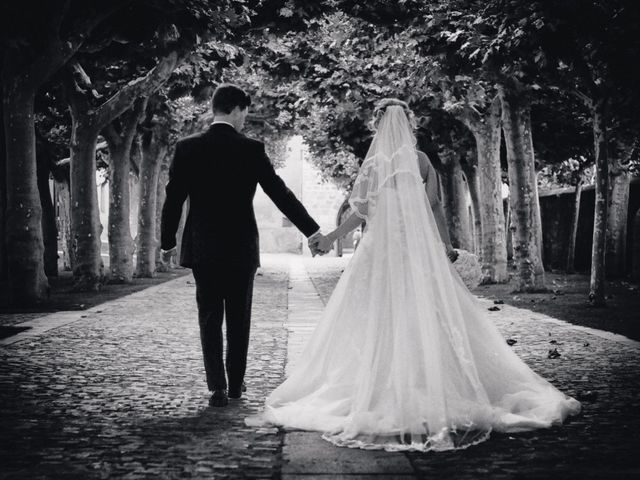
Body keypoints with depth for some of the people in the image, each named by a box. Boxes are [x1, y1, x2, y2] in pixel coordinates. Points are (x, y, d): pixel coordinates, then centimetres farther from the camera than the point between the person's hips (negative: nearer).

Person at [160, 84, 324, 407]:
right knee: (239, 318, 12)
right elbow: (280, 193, -5)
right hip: (241, 249, -1)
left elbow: (173, 199, -1)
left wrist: (167, 243, 10)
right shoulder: (251, 150, -7)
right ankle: (235, 383, 21)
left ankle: (217, 386, -1)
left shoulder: (188, 148, -3)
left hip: (202, 249, 1)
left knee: (209, 319, 7)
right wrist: (311, 229, 2)